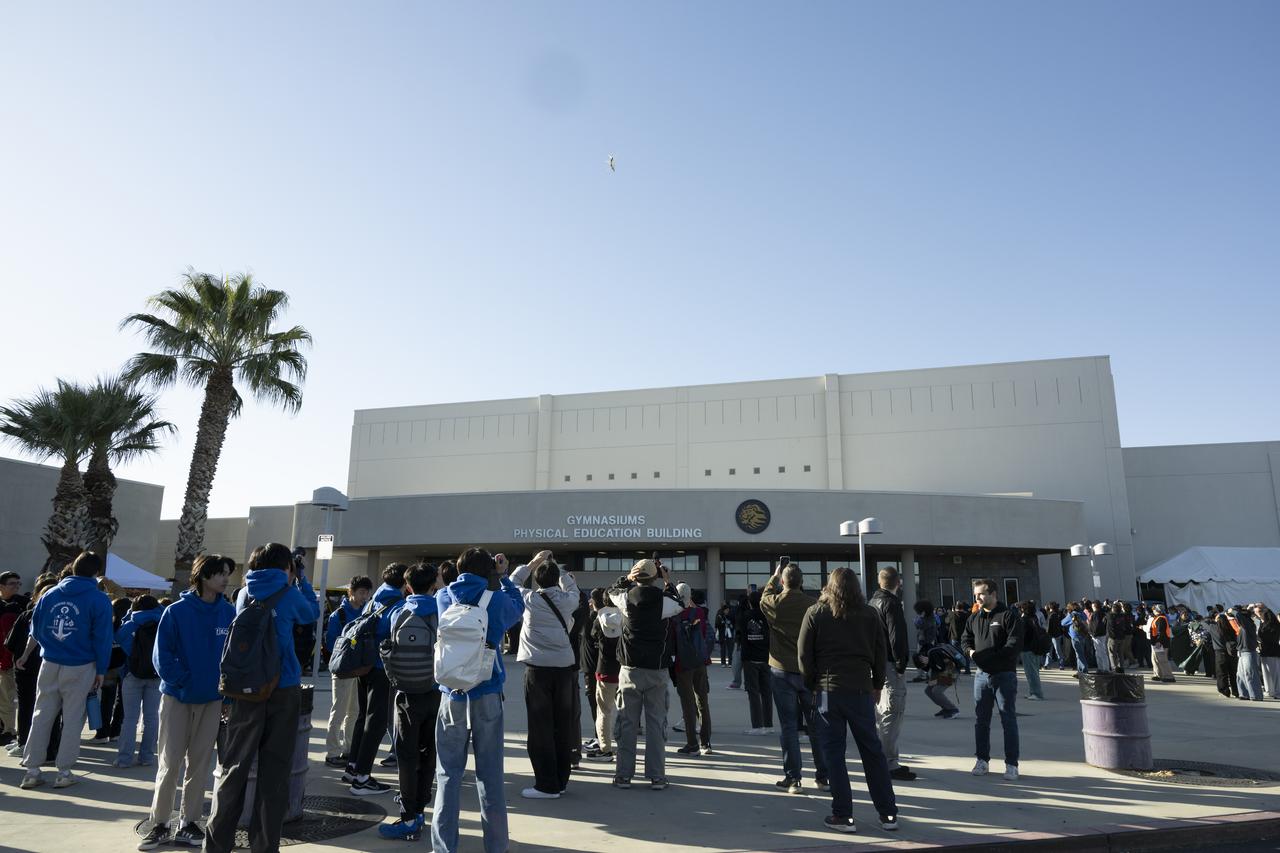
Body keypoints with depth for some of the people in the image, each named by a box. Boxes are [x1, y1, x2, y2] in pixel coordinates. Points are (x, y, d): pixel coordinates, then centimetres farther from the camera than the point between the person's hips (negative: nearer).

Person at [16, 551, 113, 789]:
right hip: (80, 668, -4)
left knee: (41, 716, 12)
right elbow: (102, 639, -9)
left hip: (50, 665, 4)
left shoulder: (49, 595, 6)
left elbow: (35, 629, 16)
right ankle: (64, 772, 9)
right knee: (72, 718, 5)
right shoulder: (99, 599, -8)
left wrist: (26, 655, 32)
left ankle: (32, 770, 14)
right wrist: (101, 671, 0)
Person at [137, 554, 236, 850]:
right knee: (169, 763, 2)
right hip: (177, 697, -2)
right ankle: (159, 824, 17)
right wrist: (184, 681, -15)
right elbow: (162, 655, -8)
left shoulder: (229, 613, -1)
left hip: (213, 700, 2)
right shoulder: (176, 611, -9)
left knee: (200, 764, 9)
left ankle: (188, 823, 20)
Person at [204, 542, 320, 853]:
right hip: (283, 690, -3)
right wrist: (302, 580, 24)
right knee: (274, 772, 5)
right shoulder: (289, 593, -3)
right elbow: (312, 613, 16)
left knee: (234, 768, 9)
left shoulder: (244, 594, 7)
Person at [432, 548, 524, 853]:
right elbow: (518, 606, 17)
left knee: (448, 774, 6)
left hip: (452, 696, 1)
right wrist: (503, 576, 21)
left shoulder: (443, 597, 2)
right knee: (490, 774, 6)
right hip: (488, 696, -1)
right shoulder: (497, 601, -3)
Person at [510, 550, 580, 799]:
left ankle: (547, 785, 3)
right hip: (564, 667, 3)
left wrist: (533, 563, 15)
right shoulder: (567, 600, 2)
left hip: (538, 668, -3)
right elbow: (571, 586, 25)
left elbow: (513, 582, 14)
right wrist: (555, 566, 25)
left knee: (541, 727, 1)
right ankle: (561, 780, 20)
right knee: (563, 725, 11)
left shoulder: (529, 599, -5)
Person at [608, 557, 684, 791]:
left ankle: (623, 774, 13)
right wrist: (668, 583, 19)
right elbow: (680, 605, 14)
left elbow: (612, 590, 16)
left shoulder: (627, 599, -6)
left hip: (630, 670, 1)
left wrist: (627, 578, 14)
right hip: (656, 670, -1)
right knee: (656, 723, 6)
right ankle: (657, 776, 8)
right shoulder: (664, 601, -9)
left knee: (627, 722, 8)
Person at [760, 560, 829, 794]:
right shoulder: (814, 604, -10)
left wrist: (775, 575, 26)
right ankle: (823, 777, 18)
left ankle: (792, 778, 8)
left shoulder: (775, 603, -10)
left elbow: (764, 595, 14)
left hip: (782, 671, -1)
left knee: (788, 725, 5)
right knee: (816, 725, 11)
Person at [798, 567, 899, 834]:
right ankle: (888, 813, 18)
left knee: (834, 753, 5)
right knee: (872, 751, 13)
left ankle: (843, 816, 7)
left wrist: (811, 686, 10)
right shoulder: (870, 614, 4)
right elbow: (881, 654, 8)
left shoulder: (815, 613, -1)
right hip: (862, 690, 2)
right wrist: (877, 685, 18)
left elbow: (804, 655, -1)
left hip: (828, 691, -2)